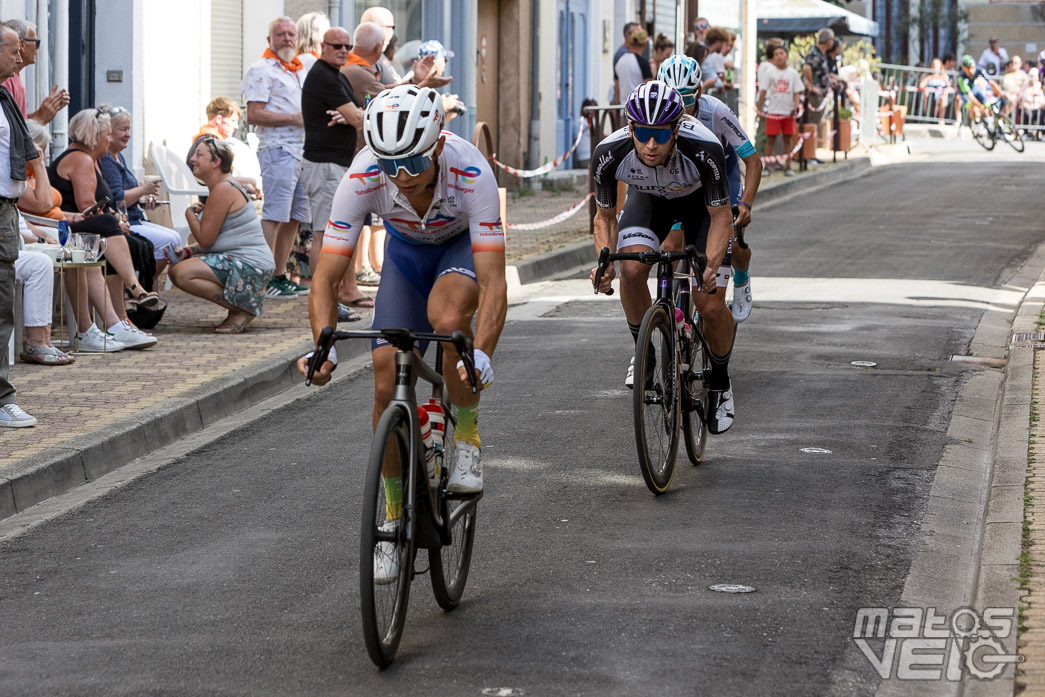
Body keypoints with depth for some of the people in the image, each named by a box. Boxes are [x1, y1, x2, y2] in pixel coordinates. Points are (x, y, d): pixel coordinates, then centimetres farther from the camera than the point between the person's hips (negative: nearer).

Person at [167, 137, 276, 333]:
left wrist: (190, 214, 1)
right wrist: (188, 251, 3)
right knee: (176, 269, 13)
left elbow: (205, 239, -17)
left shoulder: (223, 189, -15)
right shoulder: (221, 187, 18)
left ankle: (241, 309, -12)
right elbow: (212, 240, 19)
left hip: (250, 267, -11)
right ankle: (244, 304, 8)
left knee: (182, 273, -23)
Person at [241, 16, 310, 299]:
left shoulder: (303, 70, 20)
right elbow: (254, 114, -15)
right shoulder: (262, 71, -6)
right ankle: (266, 279, -11)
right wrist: (294, 118, -16)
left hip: (304, 150, 9)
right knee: (274, 215, -11)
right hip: (278, 150, -9)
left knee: (294, 217, 10)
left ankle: (280, 276, 17)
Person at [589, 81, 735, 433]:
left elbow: (720, 217, -26)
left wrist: (711, 267, -42)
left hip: (702, 203, -2)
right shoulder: (609, 154, -33)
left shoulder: (704, 149, -40)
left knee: (711, 308, -11)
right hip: (648, 199, 2)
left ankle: (720, 383, 17)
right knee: (632, 270, -27)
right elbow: (605, 216, -14)